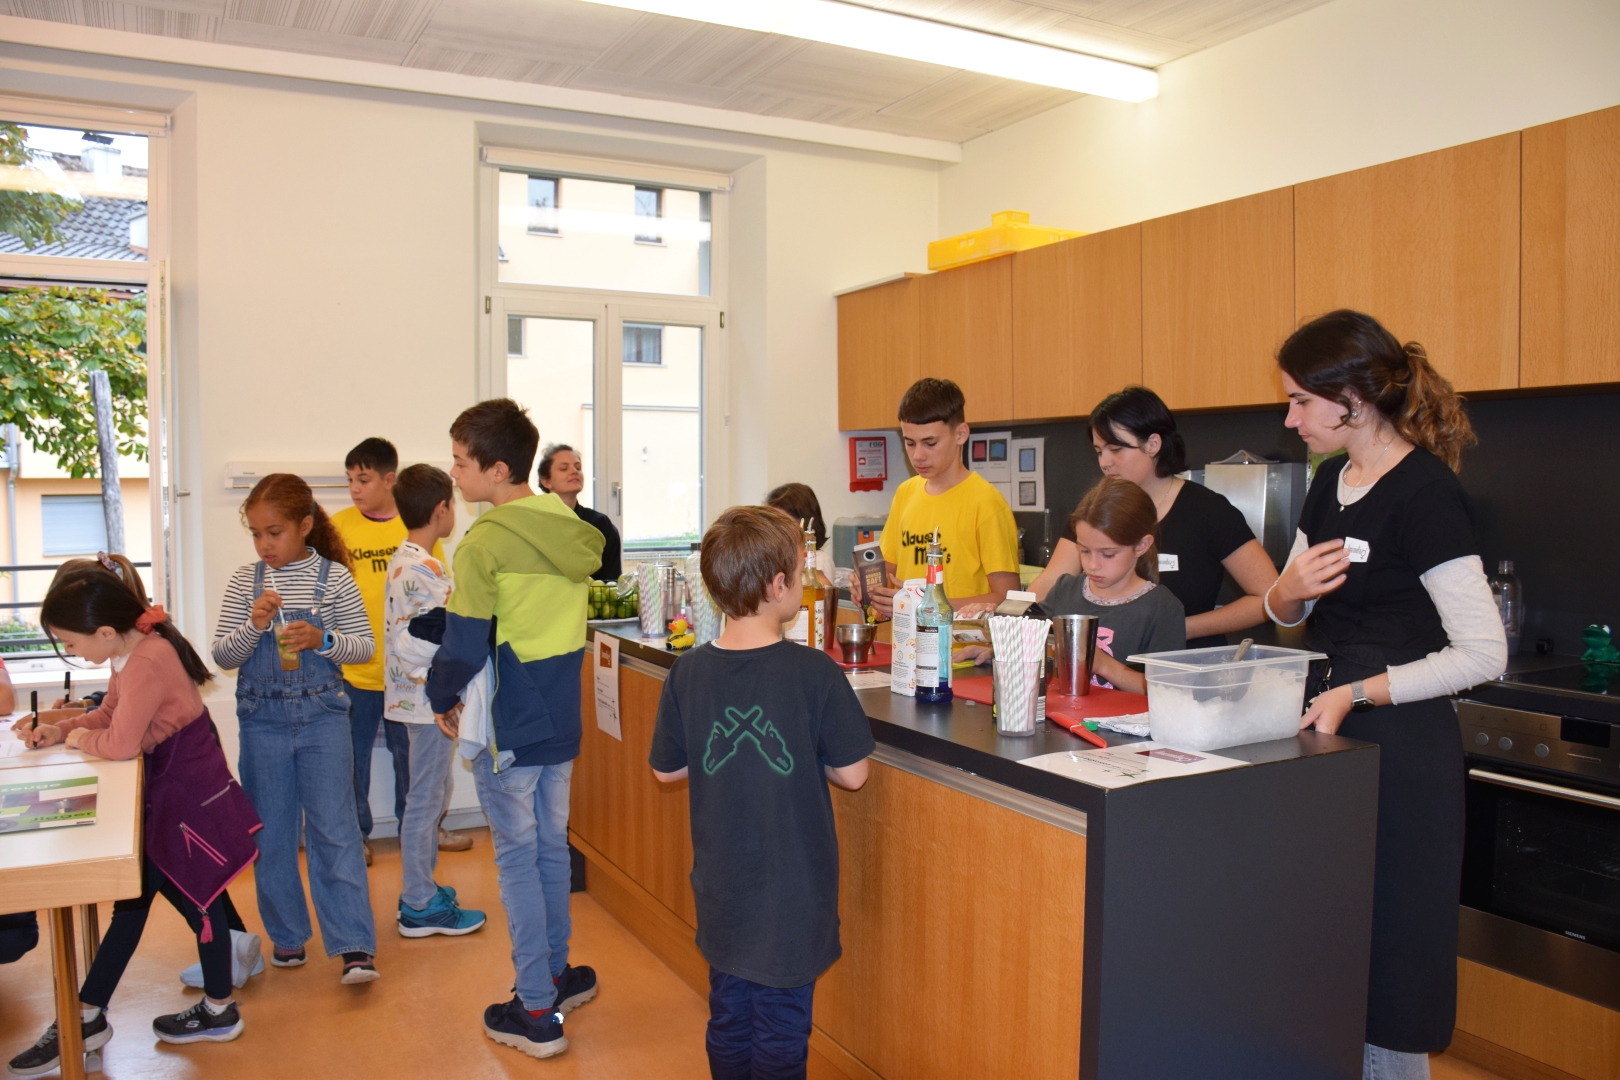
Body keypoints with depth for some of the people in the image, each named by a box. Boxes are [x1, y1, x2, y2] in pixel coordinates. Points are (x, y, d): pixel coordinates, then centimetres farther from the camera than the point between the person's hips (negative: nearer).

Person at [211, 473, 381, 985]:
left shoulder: (334, 577, -4)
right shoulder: (246, 581, 2)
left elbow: (366, 646, -2)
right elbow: (222, 655, 1)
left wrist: (322, 640, -21)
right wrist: (254, 626, -17)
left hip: (322, 717, -3)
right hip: (262, 721, 3)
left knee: (334, 828, -4)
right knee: (271, 833, 12)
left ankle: (354, 946, -1)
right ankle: (286, 935, 27)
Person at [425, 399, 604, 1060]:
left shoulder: (484, 545, -19)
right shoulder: (570, 529, 4)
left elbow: (464, 647, -17)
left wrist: (442, 697, 1)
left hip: (506, 730, -7)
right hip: (561, 721, 7)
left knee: (517, 860, 5)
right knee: (551, 848, 20)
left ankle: (537, 1013, 14)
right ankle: (559, 974, 35)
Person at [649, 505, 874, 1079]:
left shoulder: (688, 672, -8)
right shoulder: (815, 673, -19)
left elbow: (666, 769, 2)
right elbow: (851, 774, -12)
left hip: (721, 887, 4)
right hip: (792, 891, -3)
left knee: (728, 1021, 21)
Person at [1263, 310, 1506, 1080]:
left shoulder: (1424, 491, -16)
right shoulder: (1333, 480, 8)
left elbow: (1484, 653, -20)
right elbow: (1287, 611, 15)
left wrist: (1357, 693, -21)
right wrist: (1289, 590, -7)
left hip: (1397, 748, -8)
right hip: (1330, 728, 8)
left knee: (1383, 953, 4)